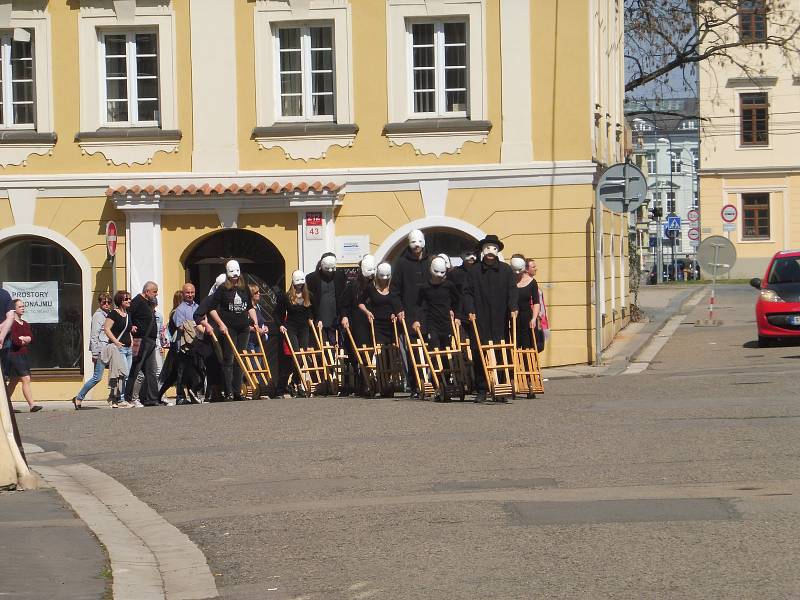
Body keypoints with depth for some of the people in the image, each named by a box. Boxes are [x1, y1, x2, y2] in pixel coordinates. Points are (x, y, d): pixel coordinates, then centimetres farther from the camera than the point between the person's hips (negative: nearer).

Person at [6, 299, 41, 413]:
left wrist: (22, 338, -16)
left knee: (14, 381, 13)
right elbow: (16, 341, -19)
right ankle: (31, 405, -20)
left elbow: (31, 338, 1)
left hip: (24, 355, 8)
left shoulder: (26, 324, 15)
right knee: (26, 379, -15)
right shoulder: (12, 324, -11)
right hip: (14, 355, -8)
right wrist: (25, 341, -2)